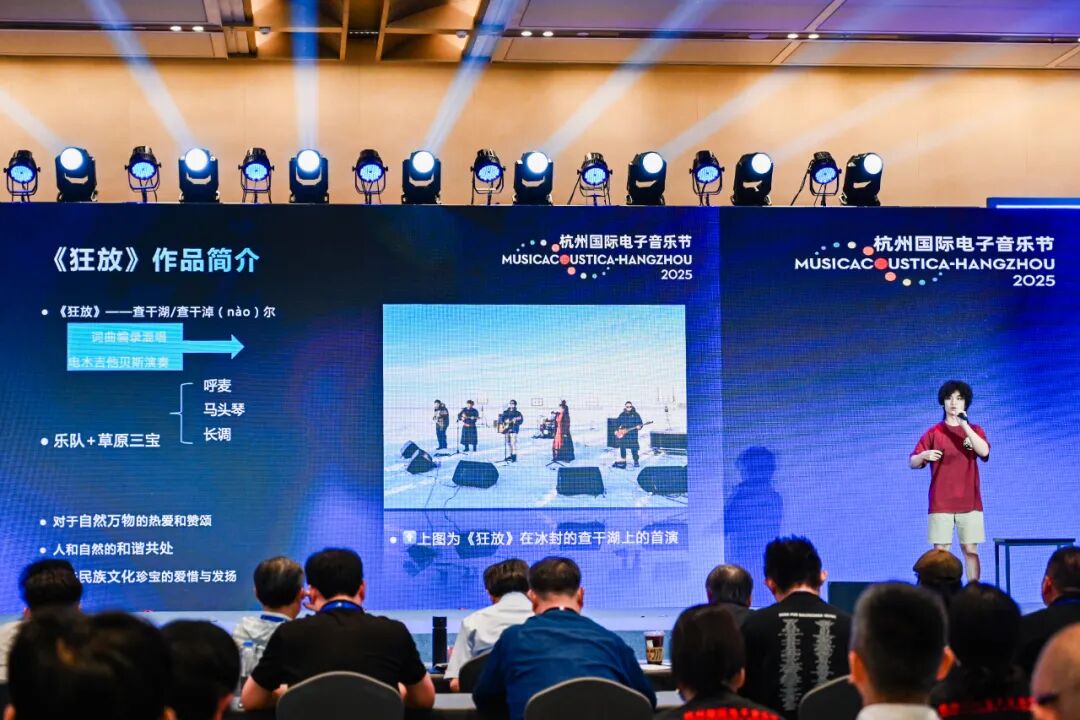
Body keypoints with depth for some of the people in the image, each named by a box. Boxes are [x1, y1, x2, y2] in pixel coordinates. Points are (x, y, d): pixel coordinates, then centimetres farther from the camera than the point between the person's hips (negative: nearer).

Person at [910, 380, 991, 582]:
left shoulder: (974, 430, 9)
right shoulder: (933, 433, 6)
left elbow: (984, 451, -11)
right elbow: (912, 463, 3)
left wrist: (964, 425, -17)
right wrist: (924, 455, -20)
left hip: (970, 503, 1)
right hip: (940, 504, -1)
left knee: (971, 550, 0)